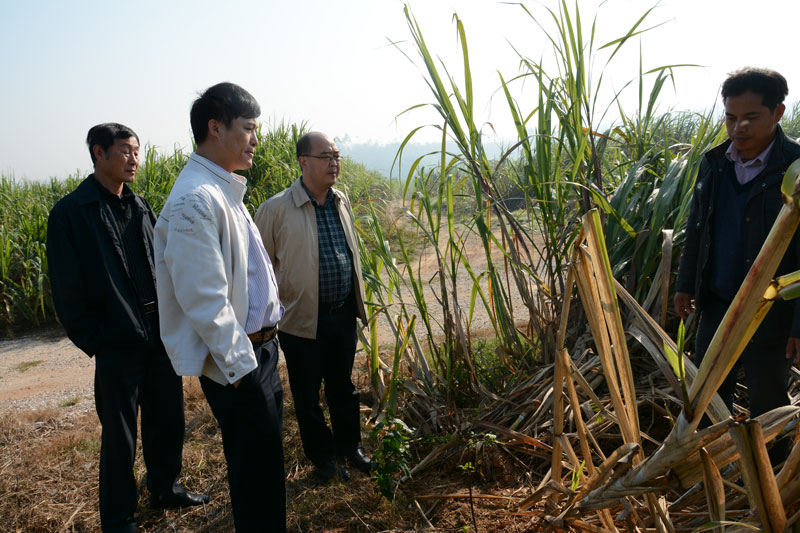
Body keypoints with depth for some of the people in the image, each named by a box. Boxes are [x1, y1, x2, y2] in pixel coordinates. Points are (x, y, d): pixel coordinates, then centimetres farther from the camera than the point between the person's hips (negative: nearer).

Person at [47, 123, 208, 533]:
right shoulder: (69, 213, -8)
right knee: (119, 437, 7)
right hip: (117, 347, -5)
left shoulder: (140, 207, 9)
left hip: (161, 340, 6)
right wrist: (94, 342, -9)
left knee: (167, 421, 17)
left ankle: (166, 489, 38)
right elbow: (67, 291, -8)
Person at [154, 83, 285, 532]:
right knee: (256, 468, 5)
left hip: (260, 345, 10)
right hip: (237, 361, -10)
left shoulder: (225, 191, 11)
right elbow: (204, 301, -24)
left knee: (267, 457, 21)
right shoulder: (196, 200, -21)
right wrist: (241, 368, -18)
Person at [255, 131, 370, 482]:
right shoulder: (277, 209, -14)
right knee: (307, 393, 12)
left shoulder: (341, 201, 5)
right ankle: (322, 455, 32)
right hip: (303, 319, -5)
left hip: (343, 313, 5)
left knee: (343, 385, 20)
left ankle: (350, 446, 39)